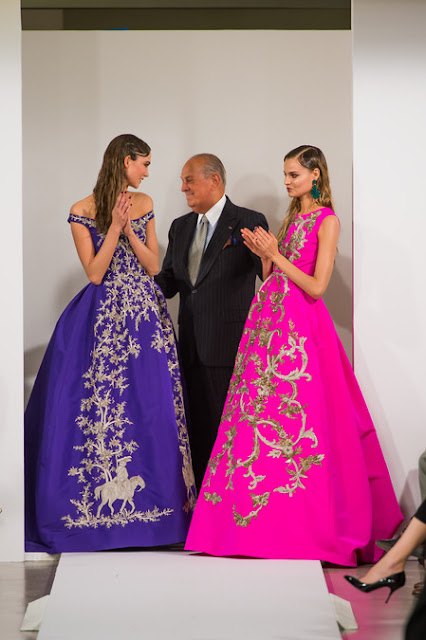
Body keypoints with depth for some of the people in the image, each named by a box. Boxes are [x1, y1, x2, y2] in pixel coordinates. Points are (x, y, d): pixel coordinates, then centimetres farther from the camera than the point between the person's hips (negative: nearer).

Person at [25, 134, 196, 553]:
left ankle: (148, 500, 9)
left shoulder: (144, 204, 11)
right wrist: (114, 226, -13)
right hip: (102, 321, -4)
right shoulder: (82, 211, -2)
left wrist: (128, 229, -7)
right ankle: (99, 502, 6)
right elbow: (95, 272, -8)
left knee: (151, 407, 1)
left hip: (145, 316, 4)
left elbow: (153, 265, 6)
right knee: (99, 407, -4)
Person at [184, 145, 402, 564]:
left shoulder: (327, 221, -3)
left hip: (299, 328, -7)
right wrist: (262, 253, 1)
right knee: (258, 417, 4)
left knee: (296, 419, -7)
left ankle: (305, 523, 3)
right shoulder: (291, 219, 19)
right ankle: (261, 520, 10)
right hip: (268, 322, 7)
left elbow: (316, 286, -11)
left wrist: (276, 255, -10)